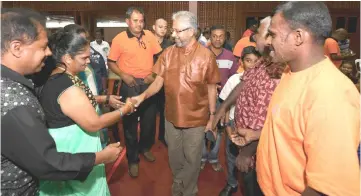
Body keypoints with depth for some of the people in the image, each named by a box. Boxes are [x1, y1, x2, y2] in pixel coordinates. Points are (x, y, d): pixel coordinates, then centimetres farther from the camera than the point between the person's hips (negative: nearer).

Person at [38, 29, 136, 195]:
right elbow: (94, 124, -26)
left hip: (70, 144, 10)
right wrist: (124, 110, -15)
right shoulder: (68, 88, -30)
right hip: (73, 149, -10)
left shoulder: (58, 76, 1)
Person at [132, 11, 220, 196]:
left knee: (191, 159, 14)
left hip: (196, 118, -3)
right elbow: (158, 82, -3)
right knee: (174, 157, 21)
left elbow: (211, 88, -5)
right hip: (172, 117, 3)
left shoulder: (206, 55, -11)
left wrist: (212, 116, -3)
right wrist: (143, 96, -21)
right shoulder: (168, 53, -3)